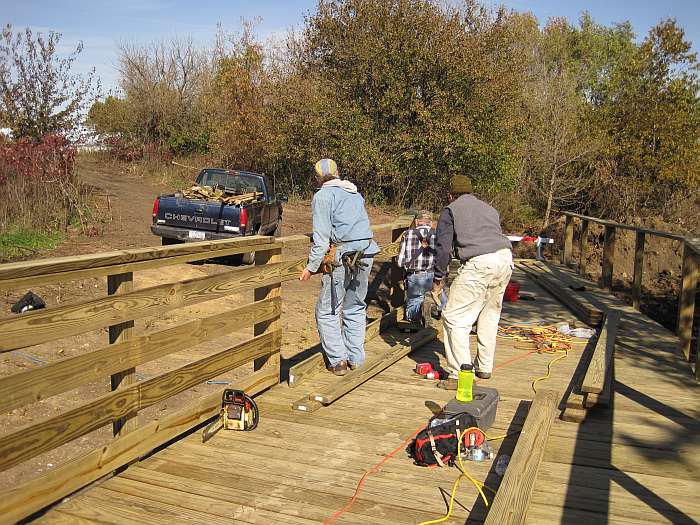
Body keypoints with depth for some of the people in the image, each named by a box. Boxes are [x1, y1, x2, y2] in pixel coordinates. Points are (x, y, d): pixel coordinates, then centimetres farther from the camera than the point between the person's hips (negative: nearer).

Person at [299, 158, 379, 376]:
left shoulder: (323, 196, -2)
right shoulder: (356, 194, 19)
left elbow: (321, 237, -10)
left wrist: (311, 267, -7)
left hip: (342, 258, -7)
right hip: (366, 254, 7)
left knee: (327, 311, 4)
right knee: (355, 308, 18)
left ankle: (338, 360, 1)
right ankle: (356, 358, 21)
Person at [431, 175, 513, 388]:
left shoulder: (450, 211, 10)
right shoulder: (489, 209, 29)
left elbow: (443, 248, 2)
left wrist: (438, 279, 10)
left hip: (478, 263, -7)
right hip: (505, 259, 7)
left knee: (455, 318, -2)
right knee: (489, 315, 22)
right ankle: (485, 368, 30)